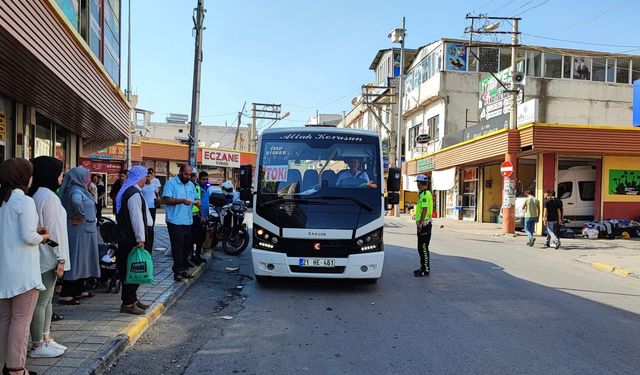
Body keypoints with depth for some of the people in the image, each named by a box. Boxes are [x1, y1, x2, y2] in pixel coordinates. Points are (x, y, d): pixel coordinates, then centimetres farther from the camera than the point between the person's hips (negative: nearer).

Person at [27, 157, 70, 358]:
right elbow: (54, 230, -18)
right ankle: (38, 346, 9)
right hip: (47, 257, -10)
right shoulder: (48, 196, -17)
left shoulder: (37, 194, 11)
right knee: (41, 302, -1)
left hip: (44, 257, 10)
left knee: (47, 300, 16)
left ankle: (46, 339, 26)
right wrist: (61, 258, -15)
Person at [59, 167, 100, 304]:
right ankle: (65, 295, 1)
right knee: (76, 260, -5)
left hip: (84, 231, 10)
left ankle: (79, 290, 27)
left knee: (82, 260, 17)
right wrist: (79, 215, -25)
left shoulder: (80, 189, 11)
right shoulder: (76, 190, -18)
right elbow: (76, 201, -40)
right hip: (80, 230, -10)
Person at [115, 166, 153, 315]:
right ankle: (128, 304, 4)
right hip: (132, 240, -10)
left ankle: (132, 299, 26)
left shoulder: (128, 191, 16)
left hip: (126, 238, 10)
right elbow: (136, 217, -21)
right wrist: (140, 238, -19)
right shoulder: (134, 193, -17)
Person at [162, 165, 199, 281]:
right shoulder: (171, 183, -6)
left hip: (188, 221, 7)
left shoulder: (191, 185, 16)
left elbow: (194, 198, 21)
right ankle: (178, 271, 1)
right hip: (175, 221, -7)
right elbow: (166, 199, -15)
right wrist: (182, 200, -25)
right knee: (178, 247, -5)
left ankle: (183, 269, 23)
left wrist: (196, 201, -3)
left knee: (187, 247, 12)